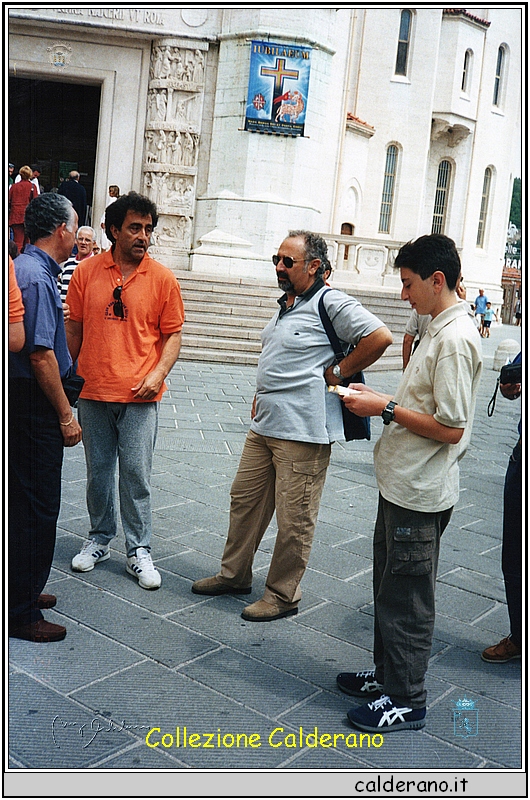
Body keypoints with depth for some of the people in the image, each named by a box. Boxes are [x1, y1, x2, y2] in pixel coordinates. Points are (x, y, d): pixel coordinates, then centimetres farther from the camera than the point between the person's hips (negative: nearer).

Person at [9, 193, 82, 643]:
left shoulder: (25, 267, 13)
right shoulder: (37, 277, -19)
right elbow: (40, 355, -22)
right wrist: (65, 415, -17)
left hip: (24, 400, 10)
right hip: (34, 405, -10)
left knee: (27, 501, 19)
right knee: (36, 507, -2)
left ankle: (24, 592, 33)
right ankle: (22, 613, 10)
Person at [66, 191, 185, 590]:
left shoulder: (162, 278, -1)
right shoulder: (86, 271, 3)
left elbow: (172, 334, 2)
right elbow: (74, 328, 9)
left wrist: (159, 373, -12)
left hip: (140, 396, -2)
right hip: (93, 392, 2)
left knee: (136, 475, 1)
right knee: (98, 472, 13)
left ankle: (139, 551, 14)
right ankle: (100, 540, 30)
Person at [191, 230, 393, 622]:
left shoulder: (331, 303, -12)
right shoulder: (286, 304, 17)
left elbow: (380, 336, -21)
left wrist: (337, 372, -14)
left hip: (303, 431, -9)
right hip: (264, 425, 10)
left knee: (293, 519, 1)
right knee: (245, 500, 17)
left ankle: (283, 594, 16)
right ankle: (234, 575, 32)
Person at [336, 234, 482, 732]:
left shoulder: (455, 338, -20)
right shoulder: (440, 330, 11)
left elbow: (450, 428, -24)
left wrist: (386, 408, -17)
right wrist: (376, 398, 7)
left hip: (420, 494, -10)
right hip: (402, 485, 10)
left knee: (406, 598, 3)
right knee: (389, 587, 20)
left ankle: (406, 700, 18)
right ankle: (387, 676, 36)